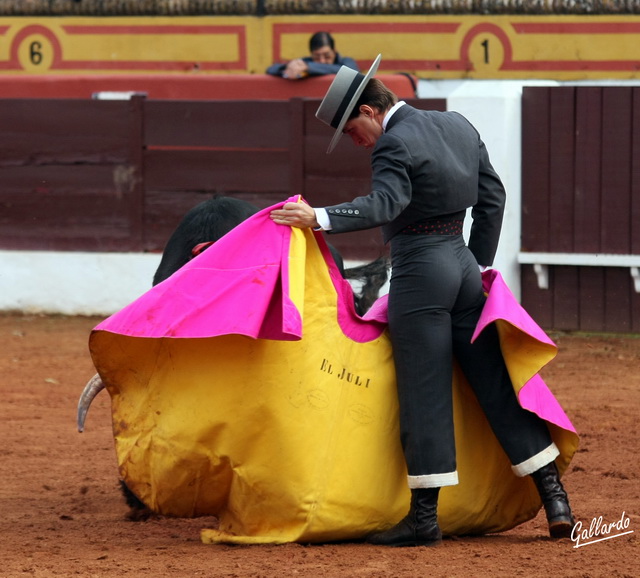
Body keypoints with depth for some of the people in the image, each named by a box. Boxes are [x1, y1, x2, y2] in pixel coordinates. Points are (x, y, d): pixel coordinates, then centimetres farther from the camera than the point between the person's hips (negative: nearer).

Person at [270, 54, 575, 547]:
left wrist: (320, 218, -35)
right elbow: (493, 197, 17)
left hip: (420, 273, -8)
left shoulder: (394, 145, -13)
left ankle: (424, 516, -1)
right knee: (497, 386, 8)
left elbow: (383, 205, -29)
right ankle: (555, 499, 6)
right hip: (463, 264, 8)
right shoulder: (458, 127, 13)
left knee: (424, 393, -4)